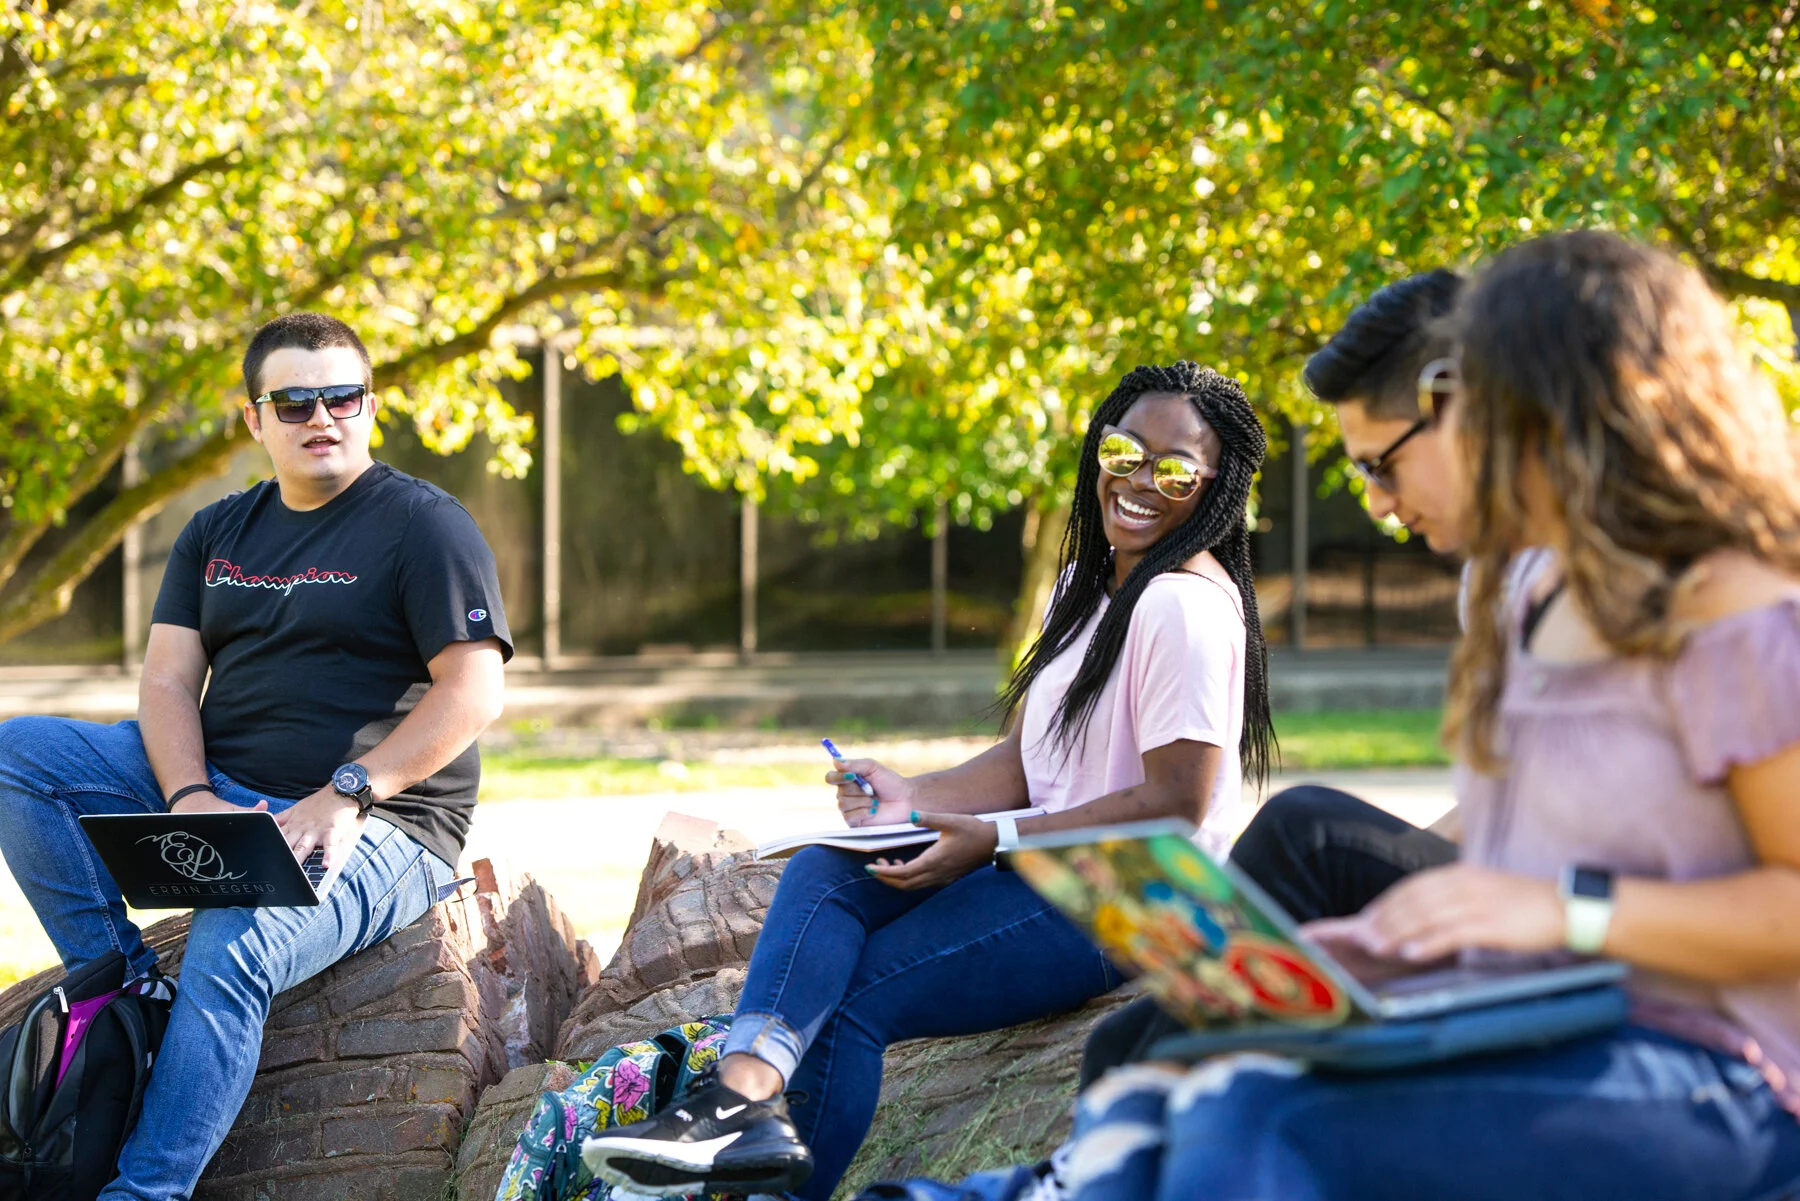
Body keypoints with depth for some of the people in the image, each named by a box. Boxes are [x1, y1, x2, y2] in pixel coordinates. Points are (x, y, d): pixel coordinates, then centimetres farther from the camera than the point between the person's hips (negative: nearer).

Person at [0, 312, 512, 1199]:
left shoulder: (424, 525, -2)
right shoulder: (216, 535, 16)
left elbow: (474, 692, -11)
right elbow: (168, 679, 7)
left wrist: (344, 797, -21)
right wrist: (191, 796, -14)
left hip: (377, 822, -6)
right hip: (219, 793, 7)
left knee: (233, 946, -35)